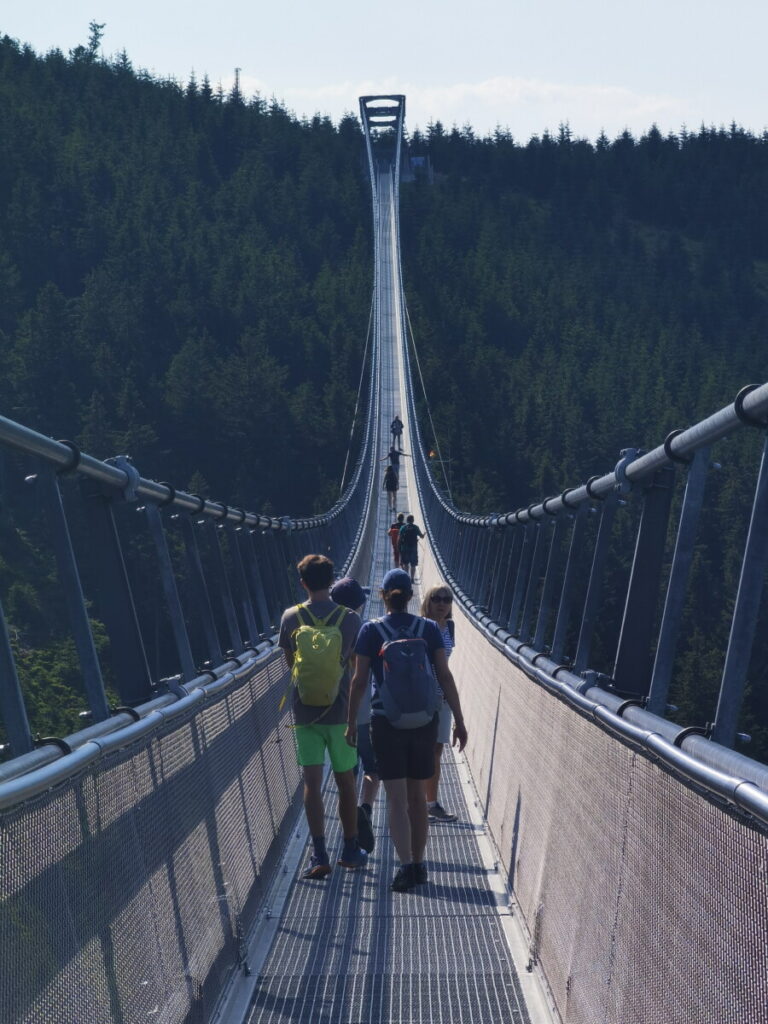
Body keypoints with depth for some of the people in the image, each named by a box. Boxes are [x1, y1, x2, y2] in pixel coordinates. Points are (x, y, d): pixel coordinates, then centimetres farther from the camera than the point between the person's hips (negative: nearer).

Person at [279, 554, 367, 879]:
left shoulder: (291, 617, -3)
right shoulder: (350, 618, -5)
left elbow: (289, 662, 7)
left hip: (305, 711, 0)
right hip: (340, 709, 0)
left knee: (312, 782, 1)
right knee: (345, 781, 12)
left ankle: (319, 856, -6)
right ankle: (351, 850, 23)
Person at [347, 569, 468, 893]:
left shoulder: (371, 630, -4)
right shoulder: (429, 629, 1)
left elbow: (359, 681, -5)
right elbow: (445, 677, -3)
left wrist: (351, 721, 5)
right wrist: (458, 720, 2)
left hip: (387, 721, -2)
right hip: (424, 720, 2)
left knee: (397, 798, 0)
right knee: (418, 795, 15)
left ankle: (406, 866, -12)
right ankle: (418, 864, 20)